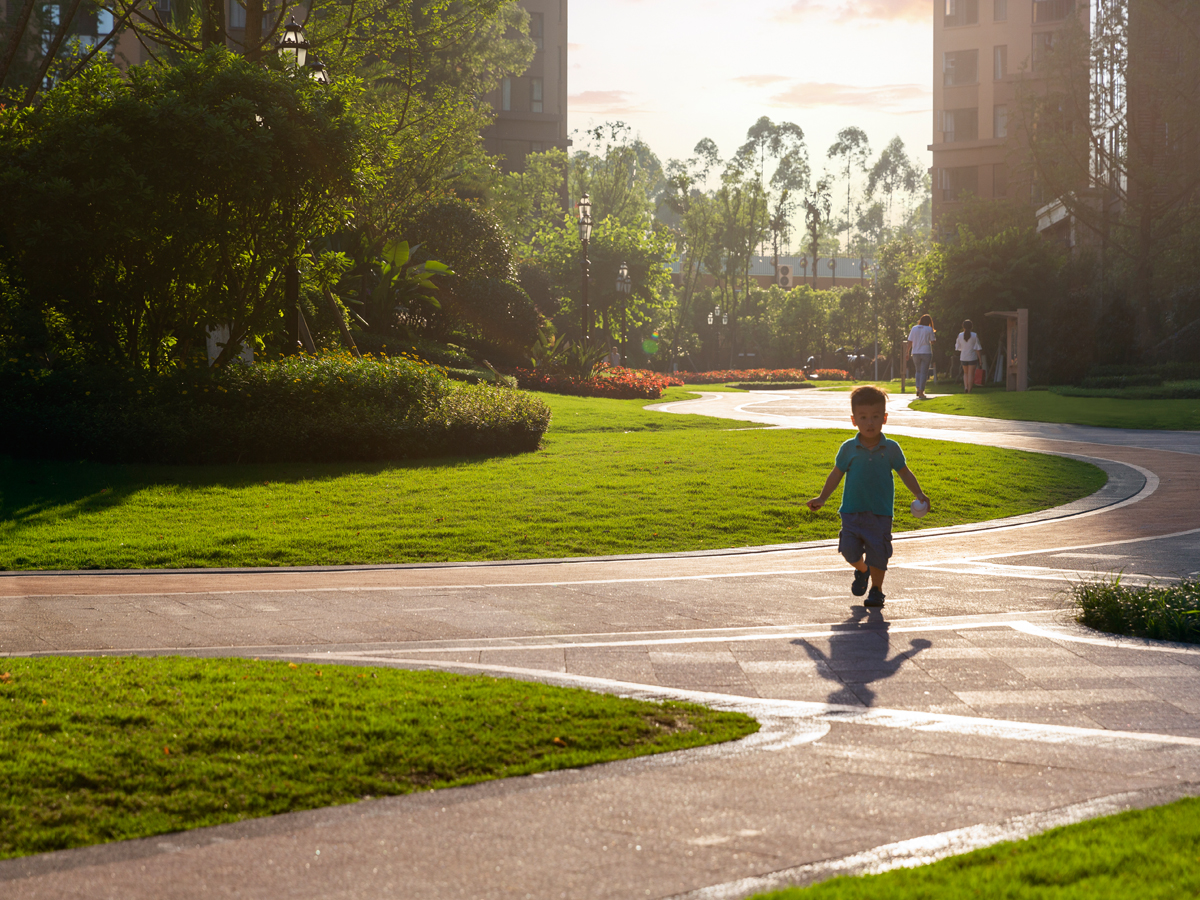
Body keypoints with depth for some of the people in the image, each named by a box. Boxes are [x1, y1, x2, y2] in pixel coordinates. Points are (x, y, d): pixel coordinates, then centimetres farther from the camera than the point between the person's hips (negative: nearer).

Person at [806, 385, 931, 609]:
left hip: (880, 512, -1)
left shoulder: (891, 449, -2)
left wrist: (919, 494, -3)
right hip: (852, 511, 1)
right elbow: (836, 474, 9)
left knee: (878, 552, -4)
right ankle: (861, 571, 26)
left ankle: (876, 589, 19)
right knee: (849, 548, -8)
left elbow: (905, 473, 8)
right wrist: (822, 498, 6)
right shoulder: (849, 449, -1)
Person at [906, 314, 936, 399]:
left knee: (918, 371, 19)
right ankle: (921, 392, -7)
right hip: (926, 353, -3)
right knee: (924, 372, 0)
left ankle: (918, 389, 3)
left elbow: (910, 342, 3)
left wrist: (908, 352, 11)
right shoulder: (929, 330, -4)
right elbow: (932, 341, -1)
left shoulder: (914, 328, 3)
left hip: (915, 353, 3)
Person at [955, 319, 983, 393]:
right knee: (971, 374, 2)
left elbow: (958, 347, 6)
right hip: (972, 357, -2)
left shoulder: (960, 335, -2)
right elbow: (977, 348, -8)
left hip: (963, 357, 3)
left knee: (965, 373, 19)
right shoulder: (974, 335, -9)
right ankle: (969, 390, -2)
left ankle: (965, 387, 2)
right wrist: (979, 358, -2)